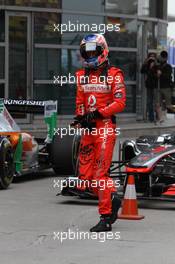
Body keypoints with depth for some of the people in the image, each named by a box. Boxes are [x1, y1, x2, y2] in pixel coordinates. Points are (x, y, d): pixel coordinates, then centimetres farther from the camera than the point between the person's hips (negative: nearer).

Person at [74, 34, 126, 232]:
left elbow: (120, 102, -10)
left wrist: (97, 113, -19)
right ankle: (112, 199, 26)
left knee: (100, 174, -10)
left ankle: (106, 219, -2)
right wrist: (81, 116, -1)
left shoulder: (114, 75, -4)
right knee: (85, 175, 5)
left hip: (105, 128, -7)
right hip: (88, 128, 7)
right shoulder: (82, 75, 15)